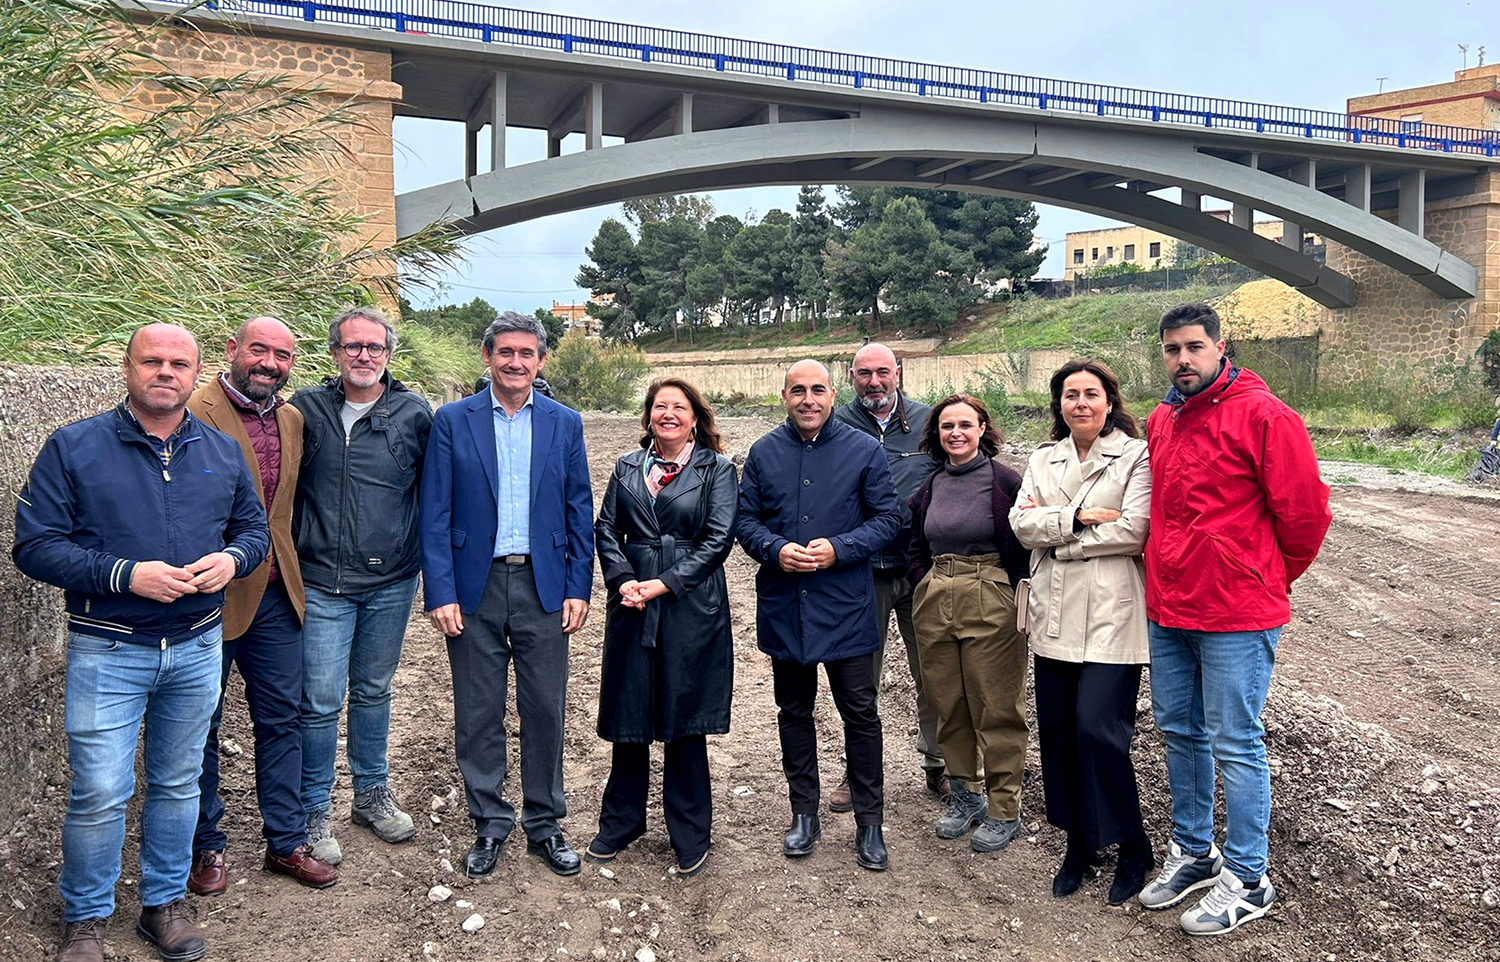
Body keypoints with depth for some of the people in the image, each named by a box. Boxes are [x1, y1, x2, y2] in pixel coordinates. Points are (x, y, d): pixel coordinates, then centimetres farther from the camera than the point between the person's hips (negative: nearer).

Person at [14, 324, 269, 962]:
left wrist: (232, 559, -10)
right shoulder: (73, 447, -5)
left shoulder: (222, 452, 6)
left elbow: (254, 527, 13)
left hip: (198, 646, 4)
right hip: (107, 651, -3)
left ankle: (165, 902, 32)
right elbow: (34, 545, -9)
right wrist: (125, 575, -20)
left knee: (178, 783, 14)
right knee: (99, 792, -1)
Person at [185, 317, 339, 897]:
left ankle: (286, 841, 25)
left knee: (282, 718, 12)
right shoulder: (194, 414, -12)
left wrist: (290, 570, 14)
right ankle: (206, 846, 27)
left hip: (274, 593, 6)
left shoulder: (292, 419, 9)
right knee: (199, 726, 10)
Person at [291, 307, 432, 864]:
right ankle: (315, 812, 17)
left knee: (373, 692, 16)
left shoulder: (414, 414, 1)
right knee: (321, 702, 0)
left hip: (391, 584, 1)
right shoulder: (306, 409, 0)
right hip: (322, 583, -1)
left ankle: (372, 795, 32)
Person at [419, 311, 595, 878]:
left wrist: (579, 587, 0)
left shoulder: (564, 424, 6)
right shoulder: (453, 421, 1)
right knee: (478, 714, 8)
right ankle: (489, 825, 24)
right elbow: (435, 513, -1)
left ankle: (544, 825, 23)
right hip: (475, 587, -1)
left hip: (544, 586, 1)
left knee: (545, 711, 7)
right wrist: (440, 592, -8)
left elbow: (579, 510, 6)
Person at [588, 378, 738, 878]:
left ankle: (690, 837, 18)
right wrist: (623, 580, -10)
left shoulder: (717, 469, 1)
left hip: (691, 607, -3)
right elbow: (606, 529, 7)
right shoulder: (627, 468, 12)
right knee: (628, 718, 10)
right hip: (632, 607, 3)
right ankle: (620, 822, 27)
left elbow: (719, 538, -7)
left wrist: (663, 583, -13)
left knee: (683, 723, 3)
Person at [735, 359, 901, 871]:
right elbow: (744, 519, 6)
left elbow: (887, 518, -2)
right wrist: (775, 549, -13)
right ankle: (804, 814, 29)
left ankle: (869, 824, 18)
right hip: (783, 605, 3)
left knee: (860, 714, 3)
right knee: (794, 712, 13)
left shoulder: (865, 450, -1)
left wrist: (838, 549, -16)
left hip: (846, 605, -2)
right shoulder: (763, 453, 5)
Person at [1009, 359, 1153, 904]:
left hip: (1110, 617, -5)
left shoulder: (1136, 456, -1)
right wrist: (1079, 517, -13)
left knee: (1098, 727, -11)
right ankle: (1078, 843, 24)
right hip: (1054, 615, 5)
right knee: (1057, 731, 7)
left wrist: (1053, 529, -6)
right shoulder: (1043, 460, 14)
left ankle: (1132, 847, 10)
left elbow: (1134, 529, -13)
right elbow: (1022, 524, 2)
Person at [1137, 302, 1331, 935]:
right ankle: (1193, 852, 33)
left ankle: (1246, 881, 16)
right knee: (1179, 731, 16)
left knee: (1234, 745, 1)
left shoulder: (1262, 415, -12)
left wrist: (1273, 577, 3)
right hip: (1167, 609, 7)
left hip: (1237, 617, -7)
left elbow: (1305, 511, -10)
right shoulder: (1160, 421, 9)